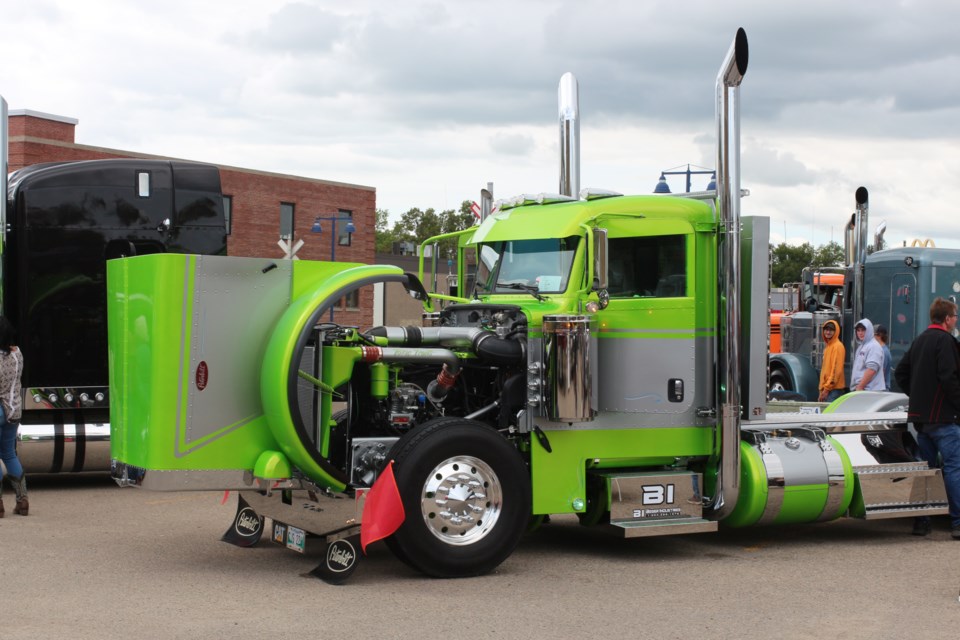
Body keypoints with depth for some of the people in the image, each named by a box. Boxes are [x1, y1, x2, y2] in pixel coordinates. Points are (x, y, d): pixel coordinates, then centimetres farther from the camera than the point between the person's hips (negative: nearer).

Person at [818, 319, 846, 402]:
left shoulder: (837, 346, -9)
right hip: (826, 388, 9)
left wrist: (827, 388, -17)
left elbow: (837, 369, -15)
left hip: (834, 390, -9)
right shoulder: (828, 346, 18)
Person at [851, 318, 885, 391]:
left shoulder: (873, 346, -9)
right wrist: (855, 387, 16)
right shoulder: (861, 346, 19)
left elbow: (871, 370, -19)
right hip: (859, 389, 9)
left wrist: (860, 387, -18)